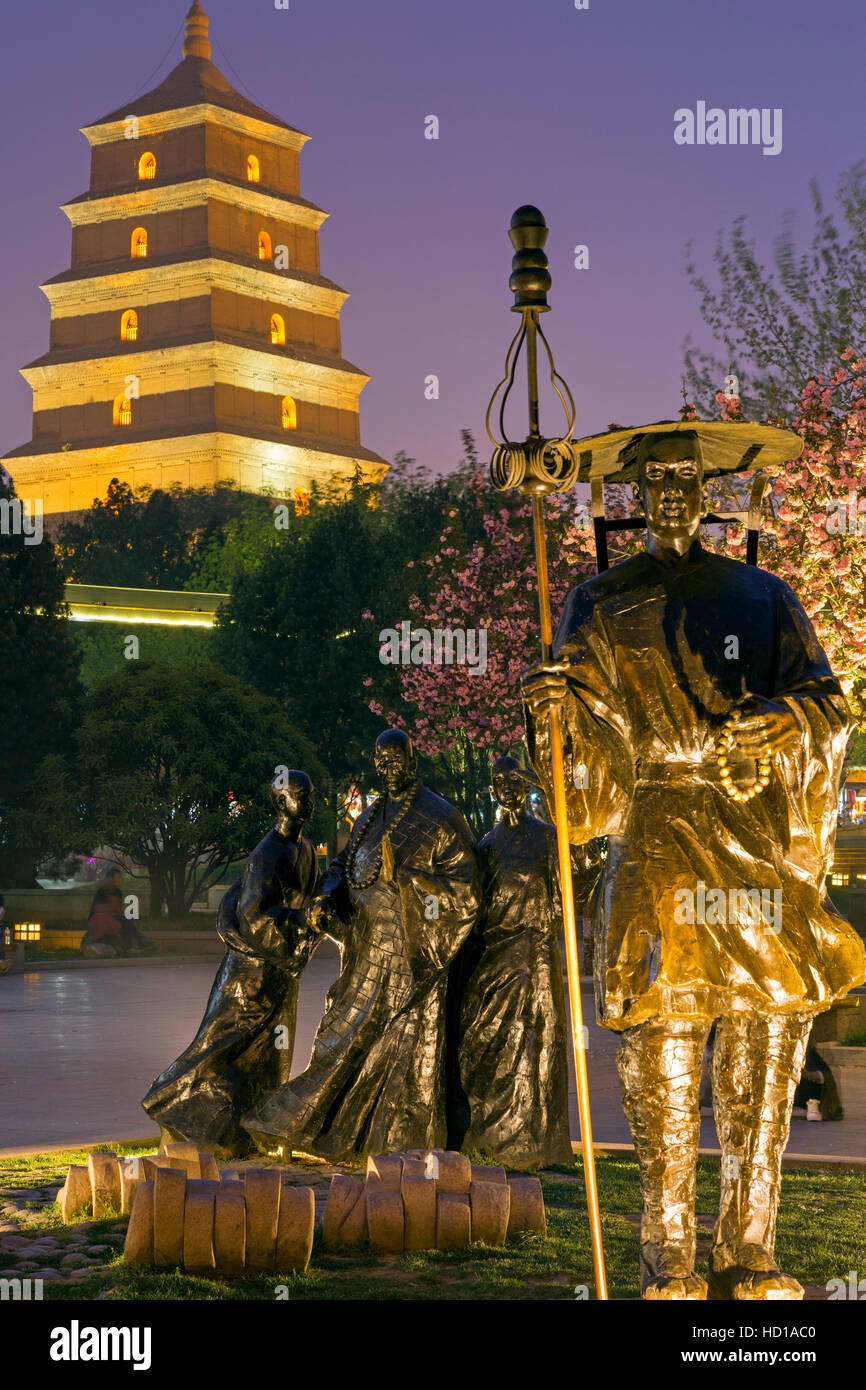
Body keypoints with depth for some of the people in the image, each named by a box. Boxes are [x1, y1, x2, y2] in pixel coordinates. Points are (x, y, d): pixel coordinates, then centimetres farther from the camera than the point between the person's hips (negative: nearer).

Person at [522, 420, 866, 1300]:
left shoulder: (762, 597, 14)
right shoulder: (600, 606, 13)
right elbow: (584, 733, 7)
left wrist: (773, 723, -14)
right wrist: (556, 701, -14)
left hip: (759, 837, 1)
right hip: (655, 839, -1)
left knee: (767, 1038, -3)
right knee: (661, 1034, -8)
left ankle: (747, 1259, 5)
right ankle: (667, 1262, 0)